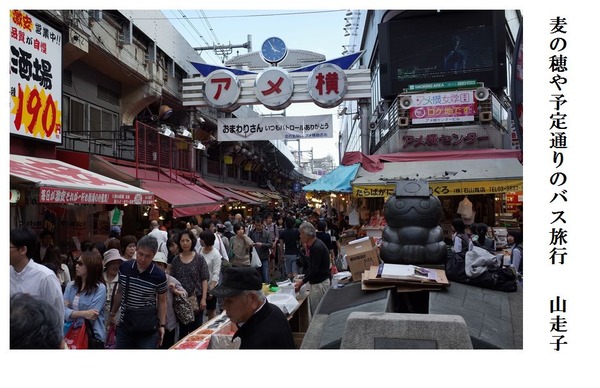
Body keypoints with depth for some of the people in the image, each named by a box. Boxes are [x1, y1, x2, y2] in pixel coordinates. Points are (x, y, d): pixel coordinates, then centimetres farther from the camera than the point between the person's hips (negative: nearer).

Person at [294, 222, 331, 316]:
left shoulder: (317, 247, -20)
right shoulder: (312, 245, 9)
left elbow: (315, 270, -21)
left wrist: (302, 282, -14)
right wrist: (303, 279, 9)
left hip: (320, 283, -9)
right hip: (315, 282, 9)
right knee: (313, 311, 14)